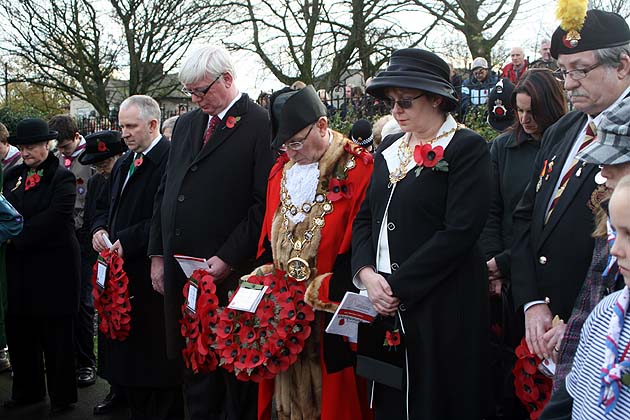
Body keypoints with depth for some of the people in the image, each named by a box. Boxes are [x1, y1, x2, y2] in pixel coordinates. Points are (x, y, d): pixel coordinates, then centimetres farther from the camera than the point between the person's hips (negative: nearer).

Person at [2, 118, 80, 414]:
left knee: (56, 334, 4)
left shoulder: (61, 178, -7)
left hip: (53, 266, -6)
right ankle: (27, 390, 28)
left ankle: (62, 395, 18)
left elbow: (55, 218, -17)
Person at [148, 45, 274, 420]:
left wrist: (227, 259, -15)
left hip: (230, 273, -6)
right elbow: (166, 193, 17)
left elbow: (265, 203, -13)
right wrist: (158, 254, 11)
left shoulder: (261, 125, -8)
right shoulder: (186, 124, 14)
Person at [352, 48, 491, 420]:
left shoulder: (467, 148, -9)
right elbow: (366, 216, 12)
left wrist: (399, 286, -17)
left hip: (442, 306, -6)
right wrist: (367, 273, -5)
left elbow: (460, 232, -17)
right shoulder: (389, 148, 13)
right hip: (386, 305, 6)